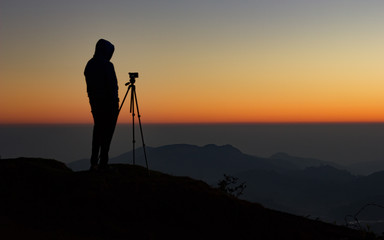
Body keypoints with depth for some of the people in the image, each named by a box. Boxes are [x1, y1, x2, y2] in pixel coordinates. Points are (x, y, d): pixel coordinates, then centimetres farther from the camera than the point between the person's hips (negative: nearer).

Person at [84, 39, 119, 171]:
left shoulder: (89, 65, 7)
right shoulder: (107, 66, -15)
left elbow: (89, 86, 11)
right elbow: (112, 86, -17)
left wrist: (93, 100, 17)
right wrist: (115, 103, -10)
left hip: (95, 102, 7)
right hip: (108, 102, -7)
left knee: (97, 130, 12)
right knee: (107, 132, 0)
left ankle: (94, 163, 8)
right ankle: (103, 163, 0)